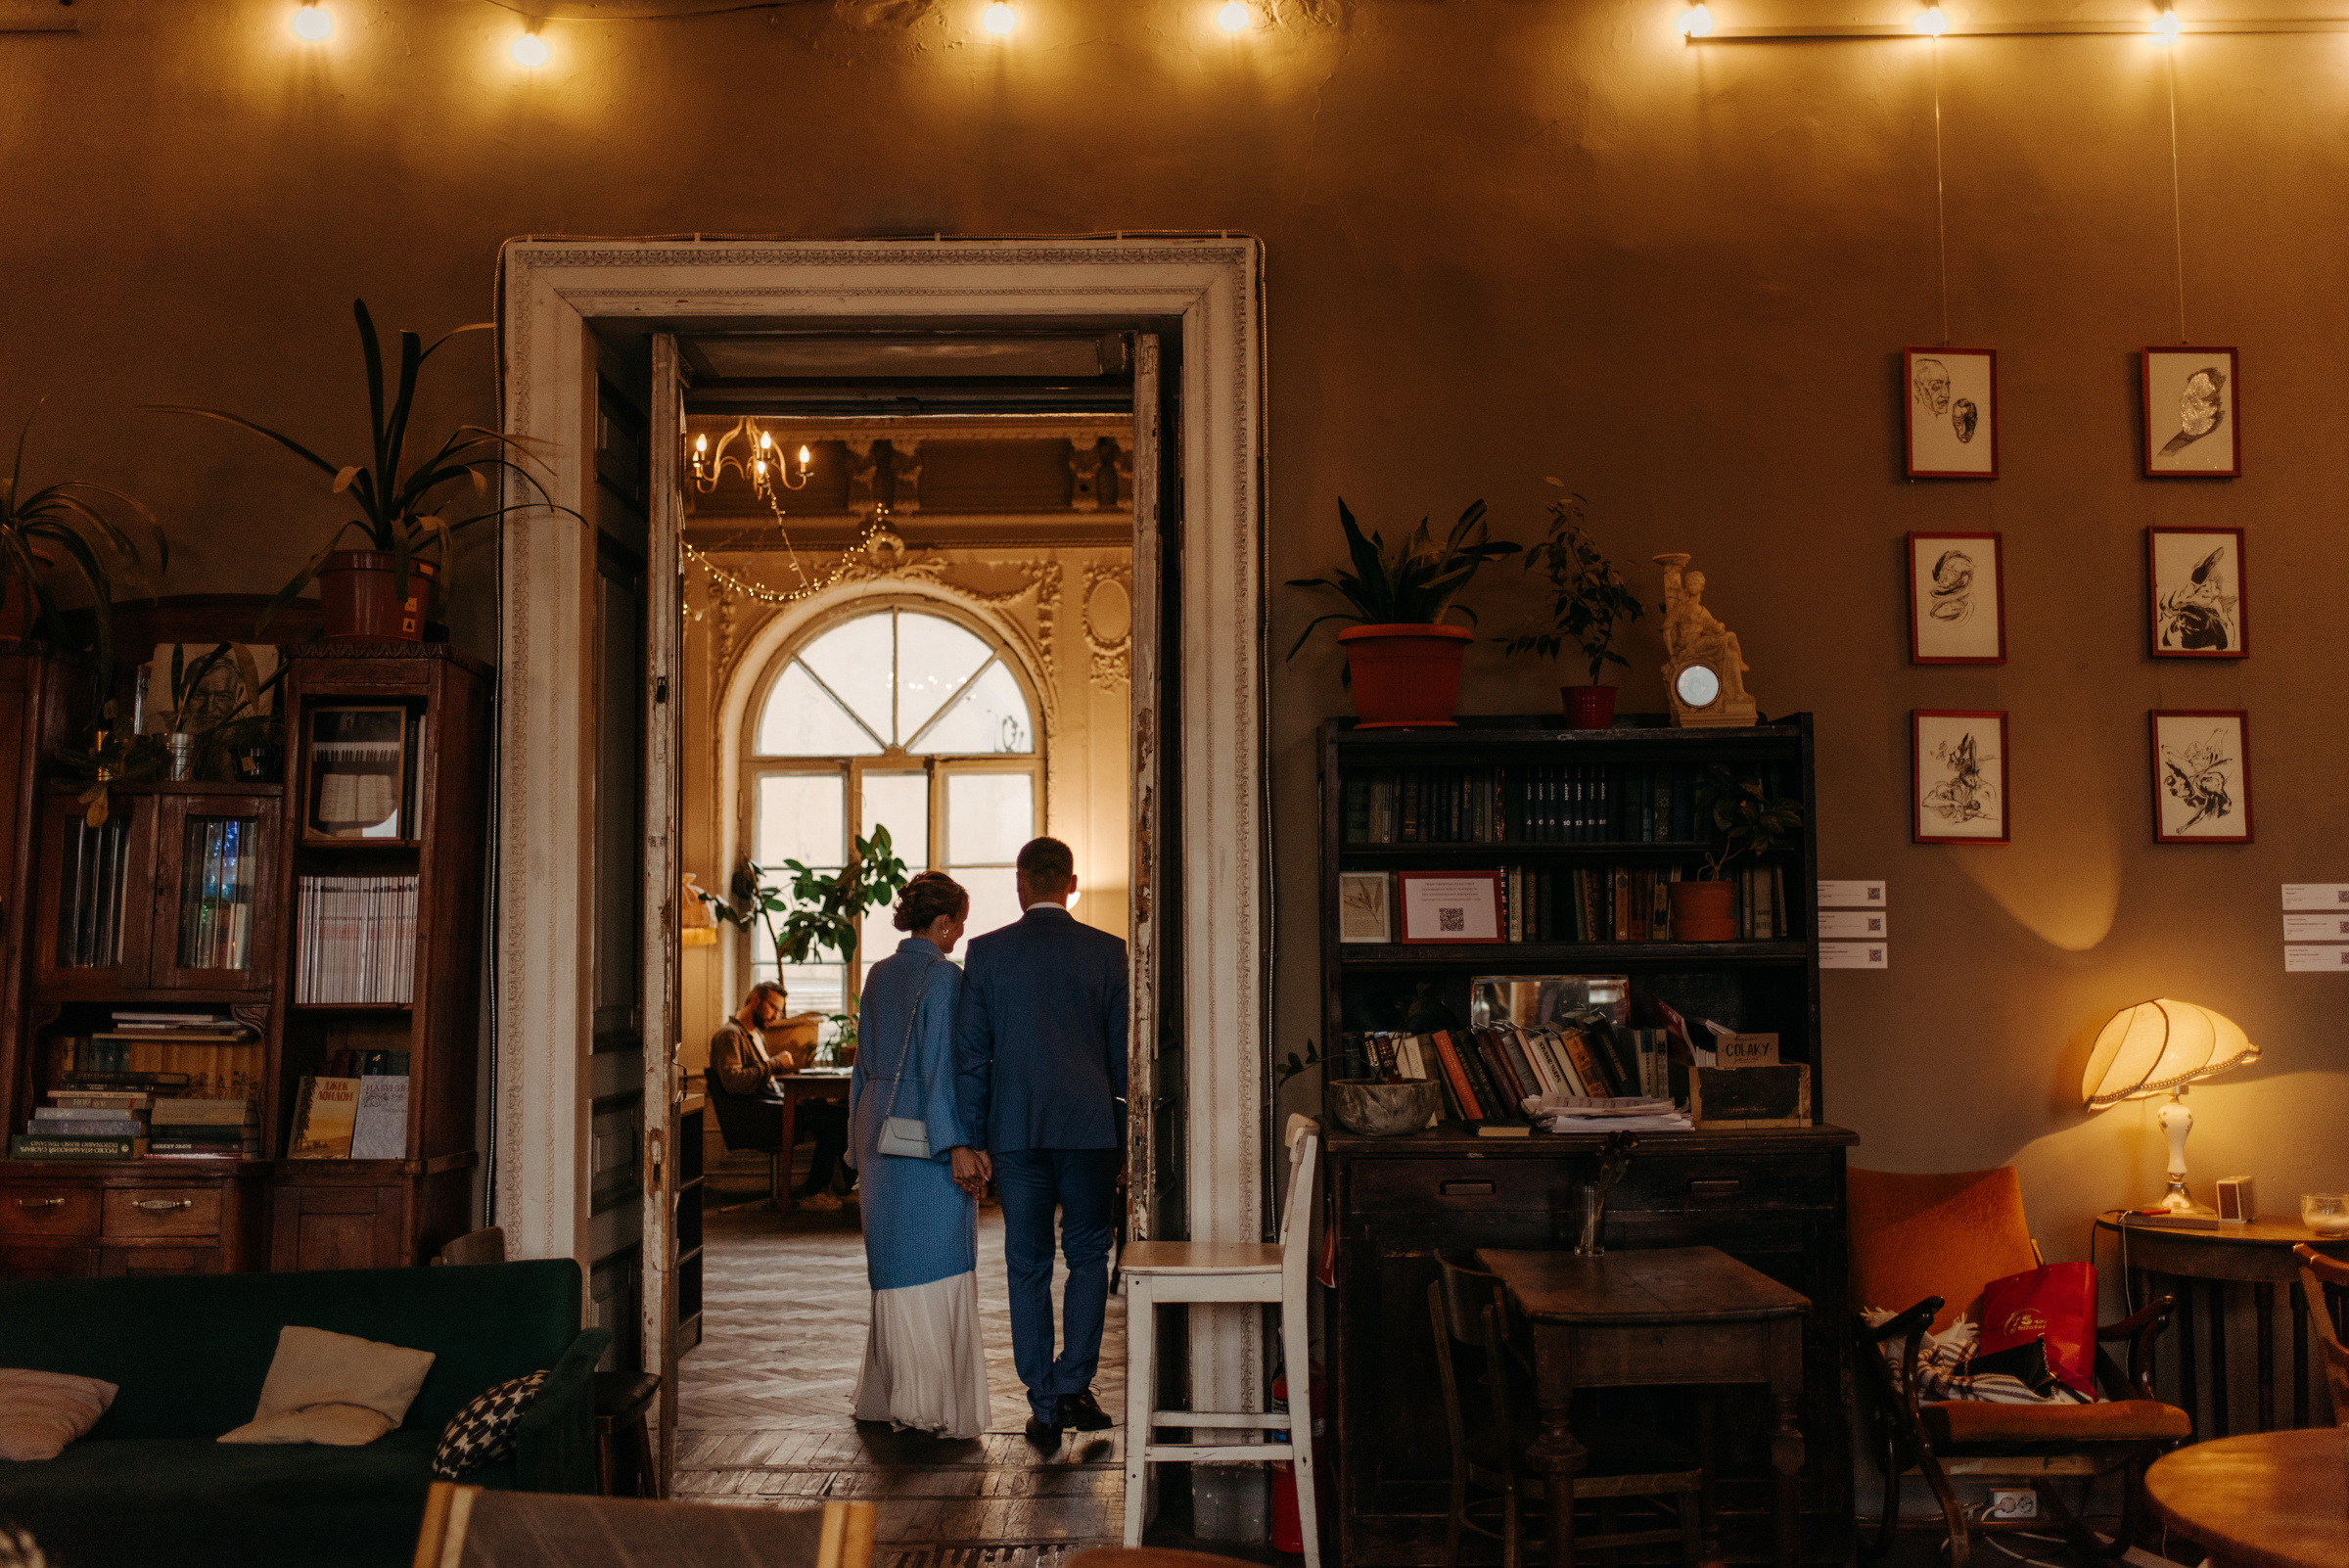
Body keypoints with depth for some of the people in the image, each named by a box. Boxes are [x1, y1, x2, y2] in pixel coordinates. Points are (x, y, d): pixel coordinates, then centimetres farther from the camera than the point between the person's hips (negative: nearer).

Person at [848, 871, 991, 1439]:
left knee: (894, 1262, 14)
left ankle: (886, 1394, 19)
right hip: (927, 1136, -8)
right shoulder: (943, 978, -12)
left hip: (880, 1130, 8)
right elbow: (944, 1064, -18)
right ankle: (933, 1402, -2)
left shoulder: (879, 976, 11)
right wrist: (958, 1145, -17)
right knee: (938, 1264, -2)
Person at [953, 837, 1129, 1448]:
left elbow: (969, 1052, 0)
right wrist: (1126, 1131, 12)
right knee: (1088, 1258, 14)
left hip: (1015, 1130, 0)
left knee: (1028, 1268, 8)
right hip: (1089, 1126, 0)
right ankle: (1073, 1385, 7)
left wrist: (972, 1136, 6)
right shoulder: (1107, 952, 0)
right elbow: (1123, 1050, 4)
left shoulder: (987, 952, 0)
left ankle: (1044, 1408, 11)